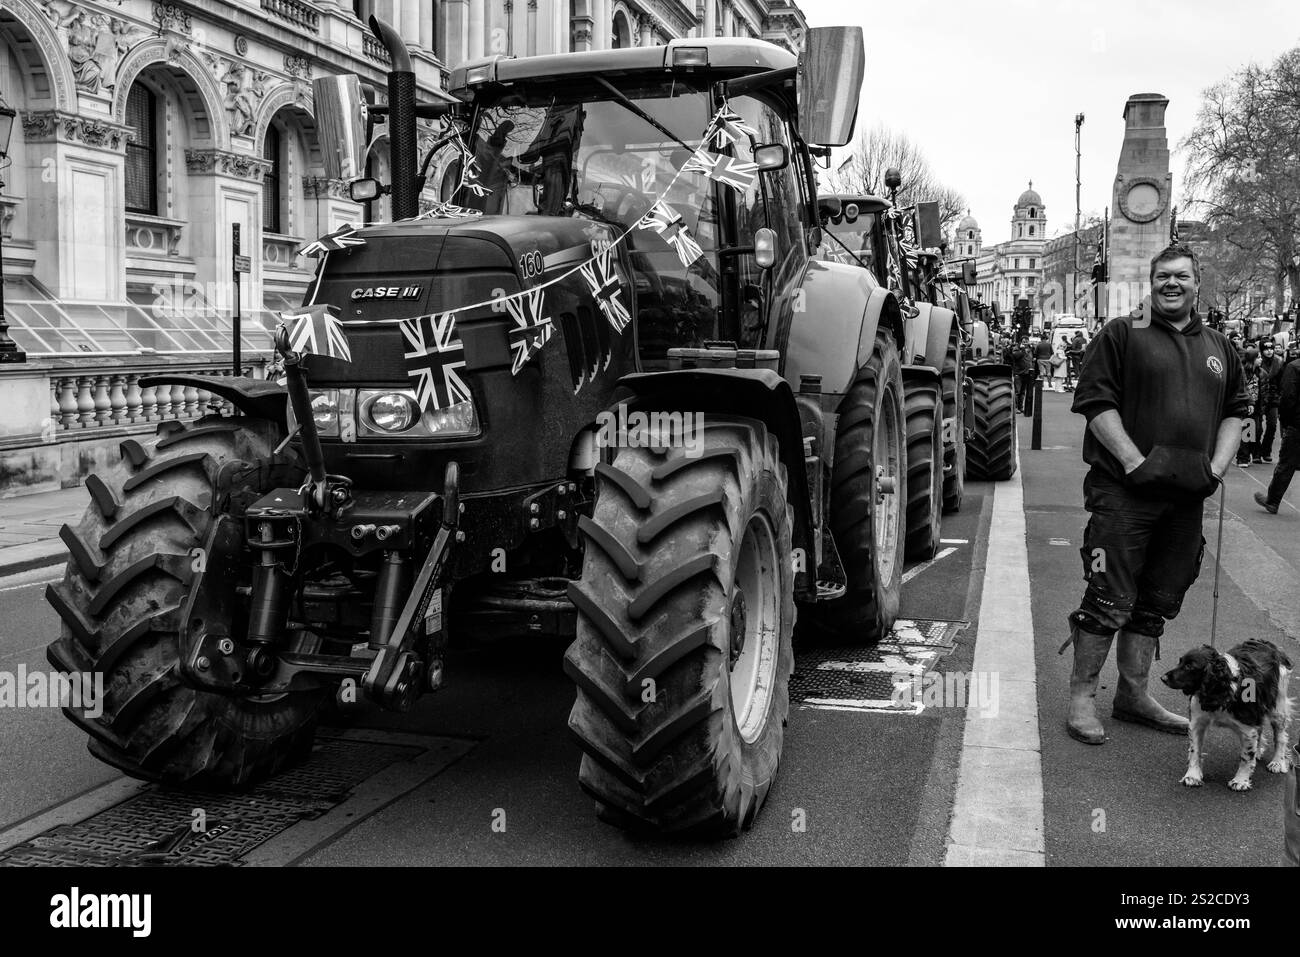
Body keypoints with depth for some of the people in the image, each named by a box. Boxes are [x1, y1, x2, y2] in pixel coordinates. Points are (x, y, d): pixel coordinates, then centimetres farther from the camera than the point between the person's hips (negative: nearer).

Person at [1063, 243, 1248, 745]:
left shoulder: (1219, 348, 16)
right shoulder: (1121, 334, -1)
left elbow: (1233, 411, 21)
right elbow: (1095, 401, -8)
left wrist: (1216, 467, 5)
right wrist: (1136, 462, -15)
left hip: (1186, 497, 6)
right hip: (1124, 493, -5)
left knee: (1157, 601, 12)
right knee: (1109, 599, -5)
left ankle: (1133, 694, 23)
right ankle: (1082, 695, 7)